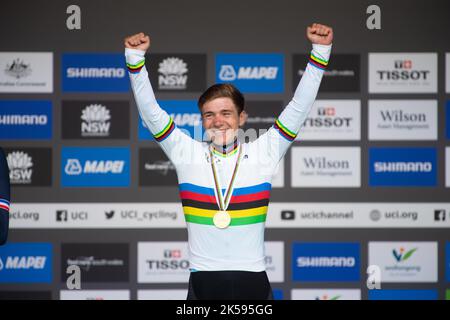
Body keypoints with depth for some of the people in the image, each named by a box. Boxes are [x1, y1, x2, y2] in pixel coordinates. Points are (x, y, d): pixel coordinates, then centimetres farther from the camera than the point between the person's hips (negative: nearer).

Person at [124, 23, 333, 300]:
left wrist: (321, 51, -5)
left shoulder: (264, 152, 5)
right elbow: (151, 112, 2)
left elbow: (299, 107, 3)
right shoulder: (187, 153, 5)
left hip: (253, 280, 0)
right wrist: (135, 58, -8)